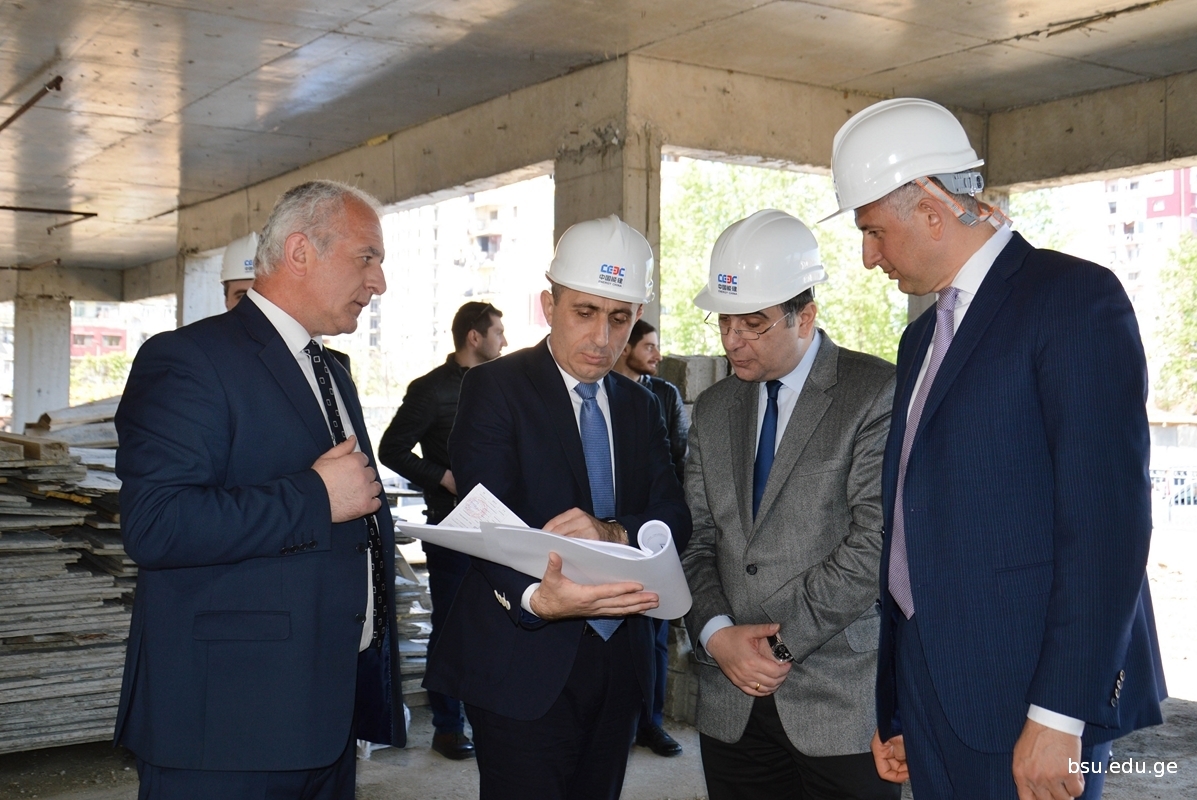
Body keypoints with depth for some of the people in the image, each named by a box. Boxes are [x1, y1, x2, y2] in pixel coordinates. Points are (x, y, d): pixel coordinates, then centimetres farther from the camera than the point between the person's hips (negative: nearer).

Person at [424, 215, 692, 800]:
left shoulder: (639, 405, 12)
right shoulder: (494, 388, -6)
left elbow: (675, 521, 2)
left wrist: (612, 532, -20)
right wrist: (534, 598, -38)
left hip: (619, 663, 6)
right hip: (526, 667, -5)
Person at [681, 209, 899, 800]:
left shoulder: (878, 393, -7)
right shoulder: (714, 408, 12)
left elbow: (876, 542, -15)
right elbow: (696, 540, 9)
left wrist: (782, 641, -13)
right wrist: (717, 635, -7)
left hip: (842, 705, -5)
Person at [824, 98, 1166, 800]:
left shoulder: (1075, 298, -10)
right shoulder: (924, 336, 16)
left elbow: (1109, 521, -17)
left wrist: (1058, 717, -19)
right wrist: (894, 708, 14)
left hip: (1025, 692, -7)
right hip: (928, 689, 7)